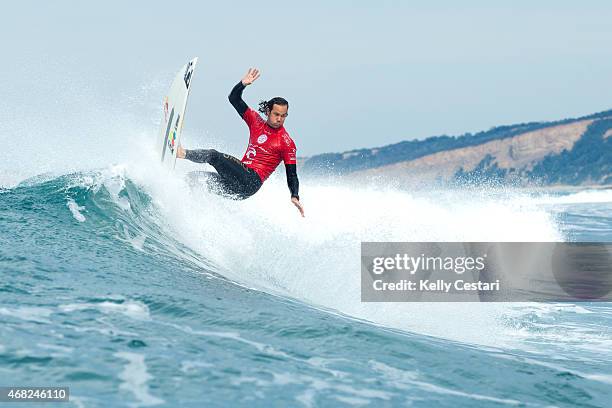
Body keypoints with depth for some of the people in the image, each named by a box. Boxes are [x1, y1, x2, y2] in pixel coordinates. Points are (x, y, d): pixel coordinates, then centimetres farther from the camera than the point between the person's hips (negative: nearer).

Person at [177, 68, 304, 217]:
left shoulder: (287, 143, -5)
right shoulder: (256, 122, 11)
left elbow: (292, 175, -6)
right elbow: (234, 98, 11)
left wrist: (295, 197, -21)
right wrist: (243, 84, -6)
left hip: (251, 181, -7)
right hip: (239, 177, 7)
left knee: (214, 156, -22)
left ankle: (183, 154, -12)